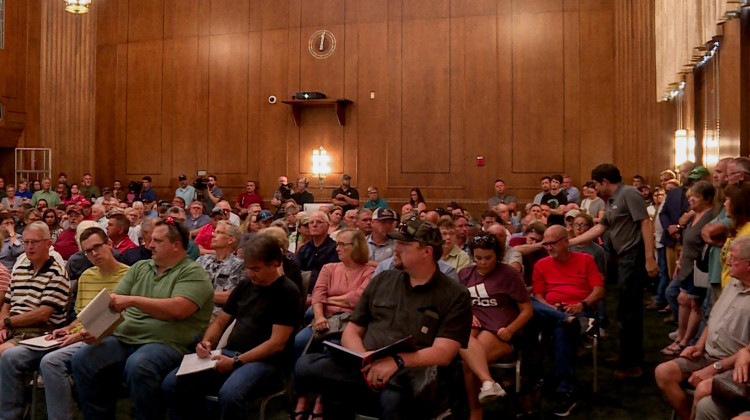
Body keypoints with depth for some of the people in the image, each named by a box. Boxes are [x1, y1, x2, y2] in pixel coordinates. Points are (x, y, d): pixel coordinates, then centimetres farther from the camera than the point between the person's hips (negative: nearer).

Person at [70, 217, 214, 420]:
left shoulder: (194, 273, -2)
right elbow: (111, 300, 14)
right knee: (82, 359, -14)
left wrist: (132, 300, -17)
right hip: (122, 339, 7)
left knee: (137, 366, -35)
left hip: (164, 343, -7)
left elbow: (178, 310, -18)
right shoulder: (140, 268, 20)